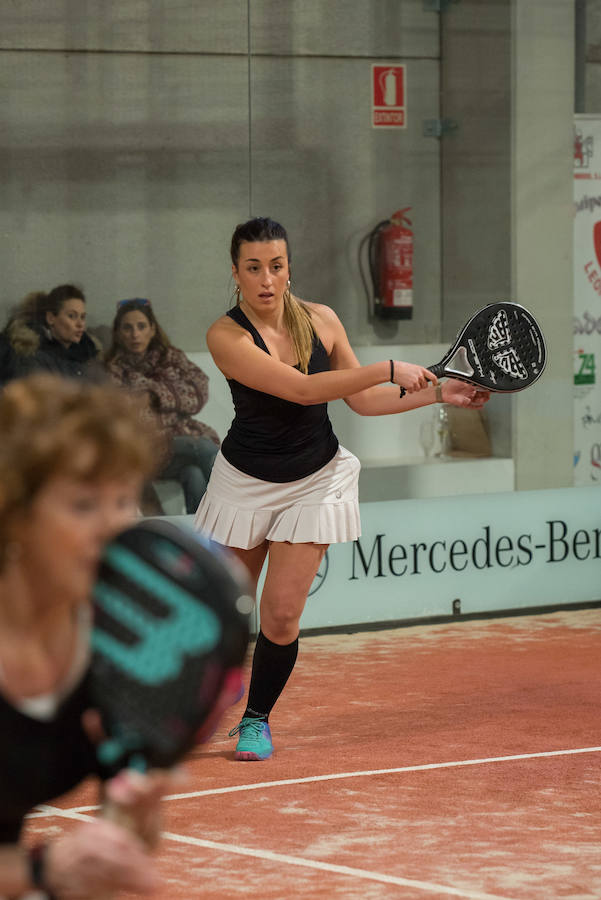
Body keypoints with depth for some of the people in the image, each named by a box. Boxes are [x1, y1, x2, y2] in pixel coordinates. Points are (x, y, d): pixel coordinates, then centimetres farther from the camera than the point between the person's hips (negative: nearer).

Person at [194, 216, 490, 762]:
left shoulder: (321, 321, -6)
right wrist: (388, 369, -32)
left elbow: (362, 399, 5)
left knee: (281, 614, -7)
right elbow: (299, 389, -31)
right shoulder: (226, 336, -20)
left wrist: (437, 394, -3)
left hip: (314, 481, 2)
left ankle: (257, 718, 15)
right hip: (245, 483, -2)